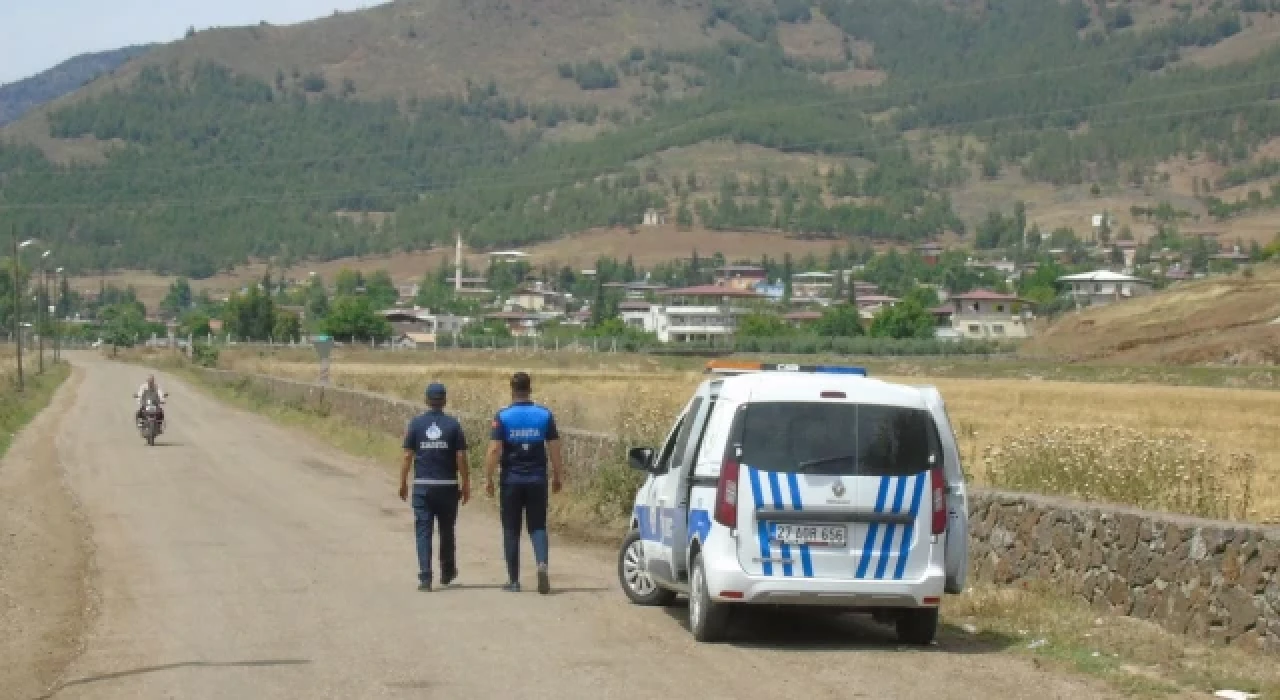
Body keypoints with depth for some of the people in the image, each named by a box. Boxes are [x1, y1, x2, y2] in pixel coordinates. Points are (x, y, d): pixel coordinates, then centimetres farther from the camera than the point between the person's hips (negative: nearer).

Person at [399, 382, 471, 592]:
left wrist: (403, 483, 8)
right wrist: (466, 485, 3)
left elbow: (408, 456, -2)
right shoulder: (453, 424, -3)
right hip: (448, 486, 0)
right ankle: (447, 572, 30)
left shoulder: (416, 423, -1)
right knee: (447, 530, 16)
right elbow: (461, 458, -4)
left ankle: (425, 577, -10)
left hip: (422, 486, 0)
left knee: (423, 531, 0)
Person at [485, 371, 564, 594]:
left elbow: (494, 450, -12)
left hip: (511, 481, -1)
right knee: (537, 526, 8)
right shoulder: (544, 415, -1)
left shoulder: (503, 417, -6)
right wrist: (557, 476, 11)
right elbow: (554, 449, 0)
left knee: (511, 530, 8)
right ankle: (542, 564, -19)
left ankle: (513, 580, 10)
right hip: (537, 480, 1)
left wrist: (488, 479, -5)